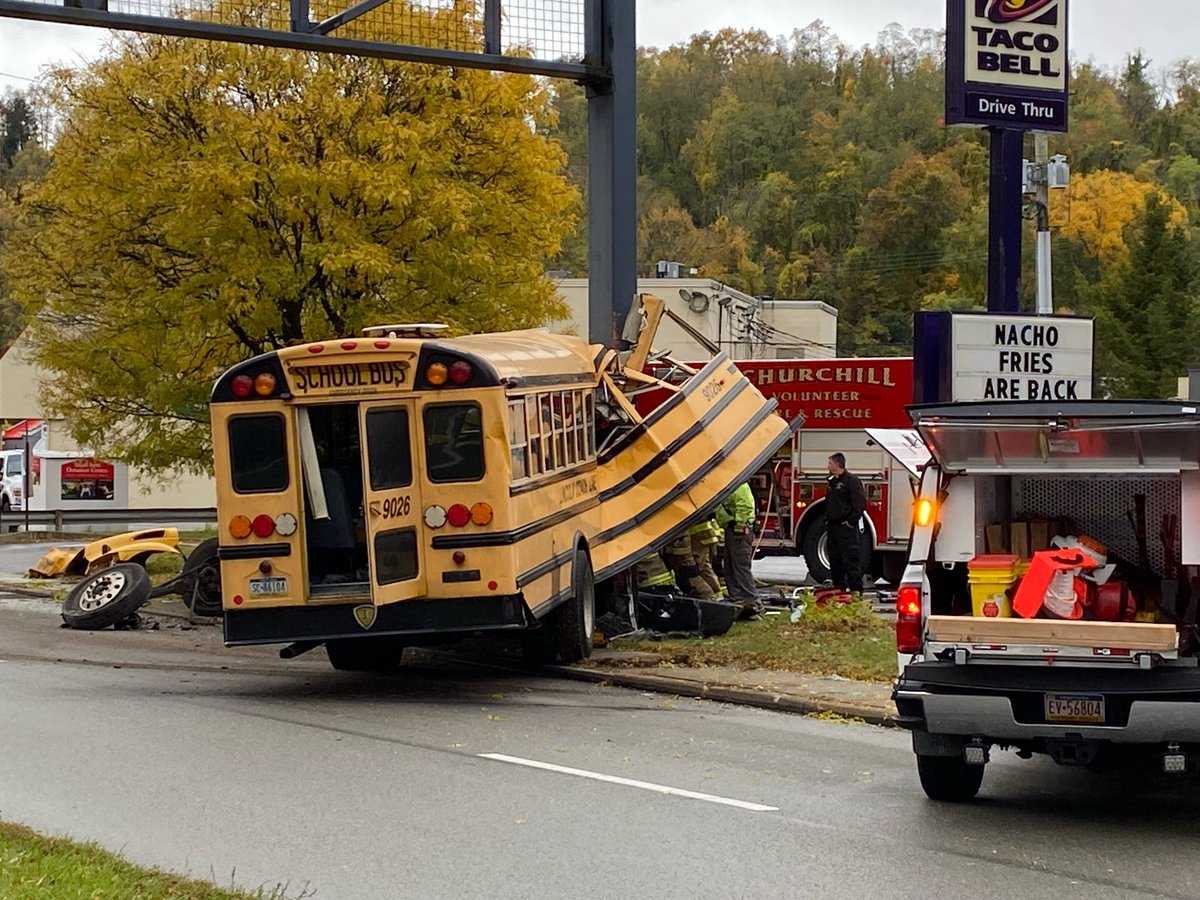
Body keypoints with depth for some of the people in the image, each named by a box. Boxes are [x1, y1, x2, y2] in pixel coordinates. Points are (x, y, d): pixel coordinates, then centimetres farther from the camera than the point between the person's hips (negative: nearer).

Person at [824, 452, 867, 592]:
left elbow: (860, 503, -15)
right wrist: (827, 520, 14)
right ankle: (839, 588, 18)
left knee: (851, 560, -9)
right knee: (835, 560, 12)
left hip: (846, 528, -9)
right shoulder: (832, 482, 17)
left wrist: (851, 522, -17)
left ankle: (856, 590, -10)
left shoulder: (851, 481, -9)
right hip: (833, 527, 9)